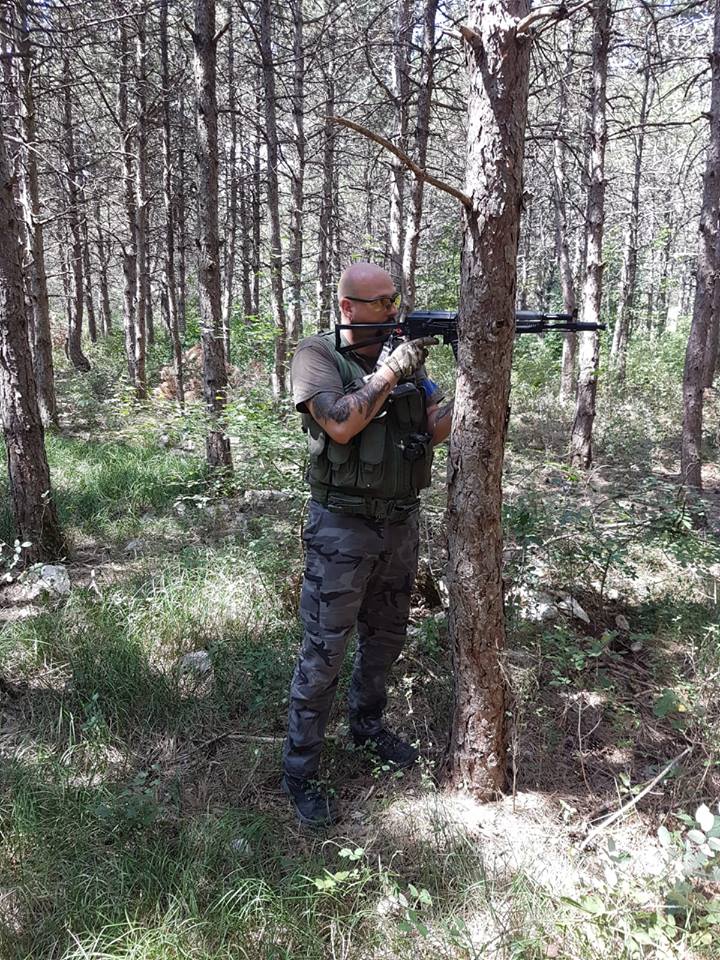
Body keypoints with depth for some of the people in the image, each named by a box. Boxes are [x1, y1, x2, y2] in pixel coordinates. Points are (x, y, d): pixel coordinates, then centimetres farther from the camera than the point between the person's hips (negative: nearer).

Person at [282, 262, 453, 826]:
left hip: (401, 525, 6)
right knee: (324, 652, 0)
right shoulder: (318, 355, -8)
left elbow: (437, 427, 5)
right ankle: (300, 771, 15)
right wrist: (392, 371, -20)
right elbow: (341, 424, -23)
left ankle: (368, 726, 43)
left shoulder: (405, 354, 8)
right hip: (343, 529, -6)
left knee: (386, 638, 20)